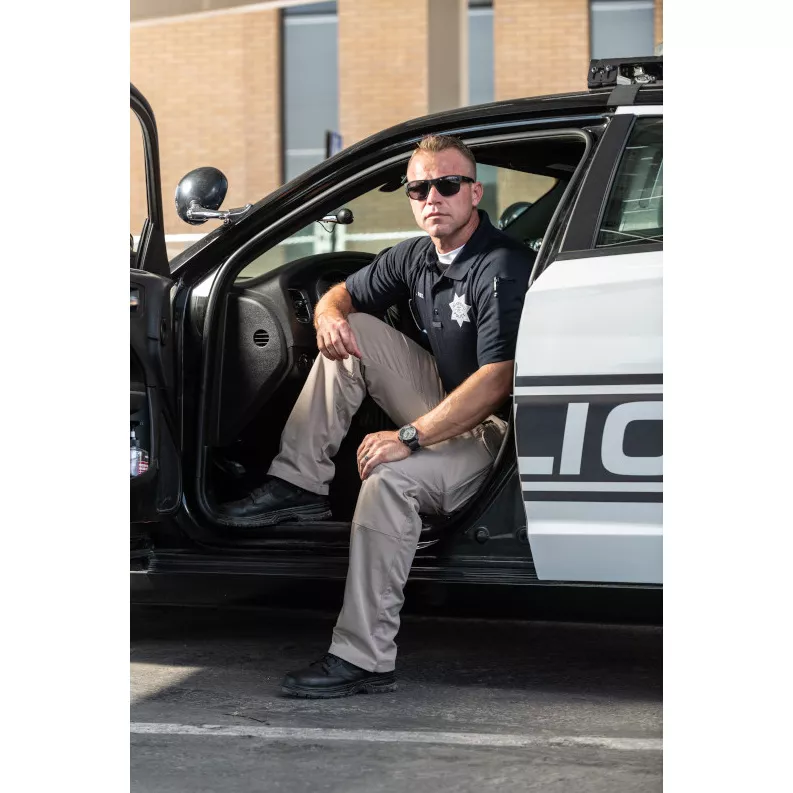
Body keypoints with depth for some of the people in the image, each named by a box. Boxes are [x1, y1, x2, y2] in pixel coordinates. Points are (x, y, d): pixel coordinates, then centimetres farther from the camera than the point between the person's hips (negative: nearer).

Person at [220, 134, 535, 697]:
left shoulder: (503, 269, -22)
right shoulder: (417, 256, 5)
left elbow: (497, 382, -31)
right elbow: (341, 293, 19)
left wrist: (410, 436, -35)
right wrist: (329, 314, -9)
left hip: (496, 428, -9)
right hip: (444, 405, 9)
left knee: (390, 476, -34)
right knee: (354, 329, 1)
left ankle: (366, 660, -30)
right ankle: (301, 486, 0)